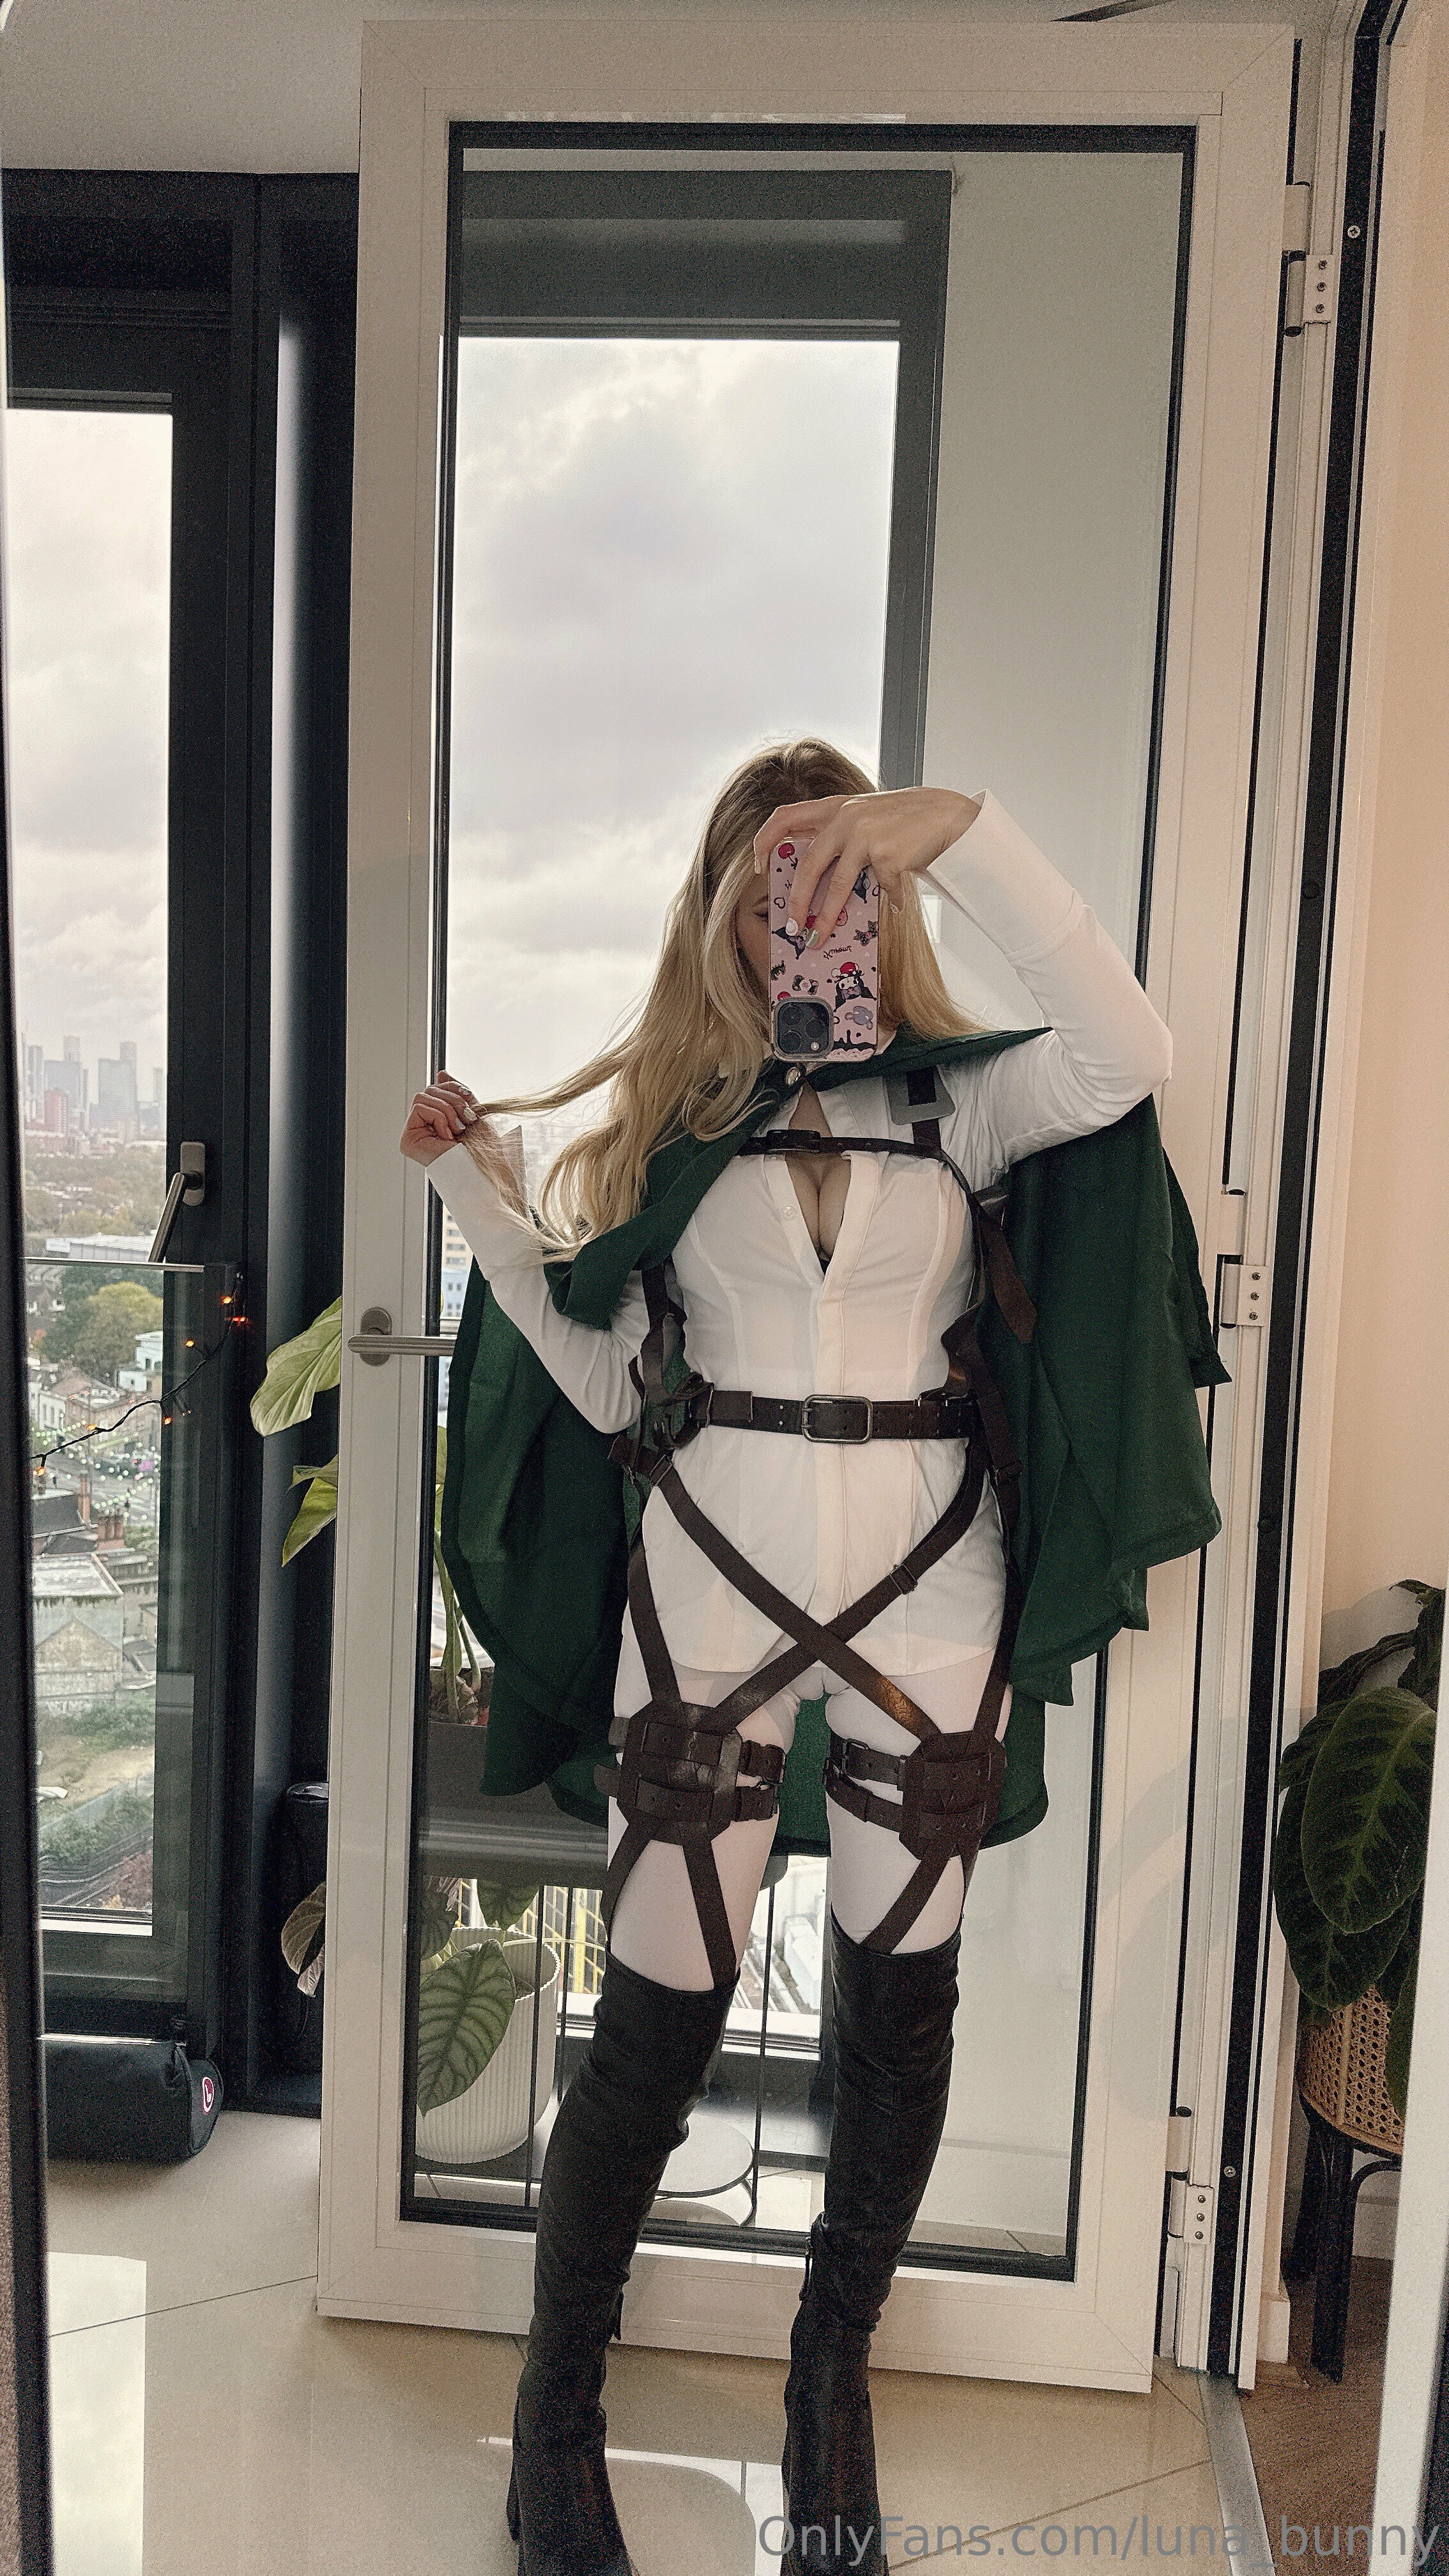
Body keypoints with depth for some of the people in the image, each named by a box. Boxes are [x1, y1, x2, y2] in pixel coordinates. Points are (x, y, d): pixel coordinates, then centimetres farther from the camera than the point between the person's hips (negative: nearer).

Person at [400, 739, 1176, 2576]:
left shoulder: (955, 1104, 3)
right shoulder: (672, 1114, 6)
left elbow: (1126, 1056, -19)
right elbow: (610, 1385, 2)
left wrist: (960, 832, -23)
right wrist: (482, 1193, -6)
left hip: (925, 1599, 1)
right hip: (711, 1592, 0)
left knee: (900, 2008, 13)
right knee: (654, 2026, 4)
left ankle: (832, 2384, 39)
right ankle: (555, 2414, 30)